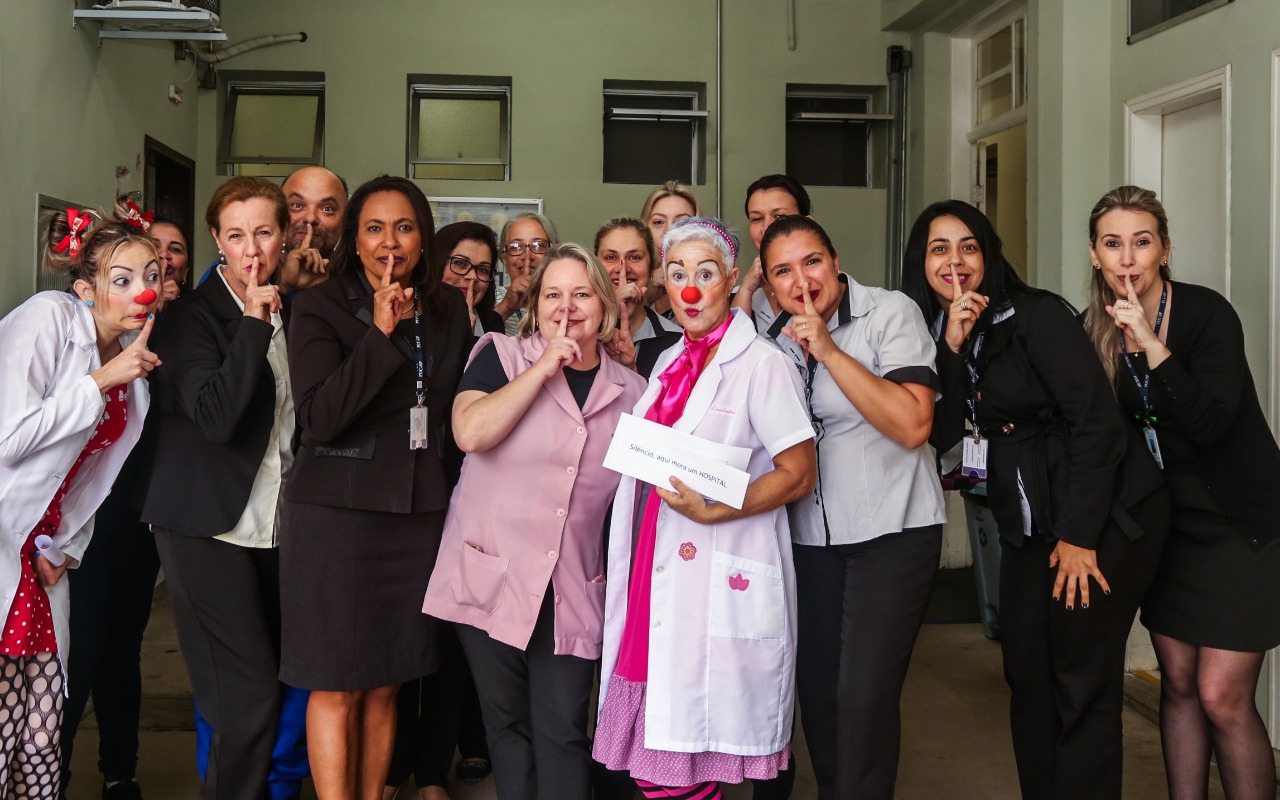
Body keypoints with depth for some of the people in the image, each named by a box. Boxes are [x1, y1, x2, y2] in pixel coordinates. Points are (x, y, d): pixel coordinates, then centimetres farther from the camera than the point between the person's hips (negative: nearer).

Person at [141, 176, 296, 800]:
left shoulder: (291, 310, 11)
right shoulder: (191, 315, -8)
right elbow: (216, 418, -22)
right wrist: (254, 322, -22)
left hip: (276, 526, 6)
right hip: (211, 529, -6)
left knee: (280, 680, 9)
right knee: (246, 697, -9)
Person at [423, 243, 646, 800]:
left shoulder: (629, 390, 8)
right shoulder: (502, 356, 0)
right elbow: (470, 432, -19)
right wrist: (545, 366, -16)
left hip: (574, 590, 2)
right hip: (493, 579, -1)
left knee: (562, 730, 1)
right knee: (507, 723, 9)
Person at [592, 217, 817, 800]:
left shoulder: (761, 362, -6)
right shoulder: (671, 363, 17)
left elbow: (799, 474, -9)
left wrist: (712, 511, -18)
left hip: (722, 586, -7)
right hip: (661, 575, 7)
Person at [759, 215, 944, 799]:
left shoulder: (892, 313, -9)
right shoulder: (775, 338, 7)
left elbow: (912, 424, -21)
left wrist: (829, 350, -22)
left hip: (892, 531, -5)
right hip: (809, 536, 5)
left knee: (864, 697, -10)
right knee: (816, 689, 11)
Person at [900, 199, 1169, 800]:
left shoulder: (1034, 315, -13)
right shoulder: (937, 334, 7)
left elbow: (1095, 419, -17)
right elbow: (941, 435, -3)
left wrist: (1079, 537, -17)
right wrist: (953, 348, -15)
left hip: (1105, 516, -6)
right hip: (1028, 526, 7)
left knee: (1082, 683, -3)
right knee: (1028, 677, 9)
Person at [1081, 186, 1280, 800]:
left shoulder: (1207, 313, -16)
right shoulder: (1093, 328, -2)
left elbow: (1211, 423, -27)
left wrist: (1152, 344, -32)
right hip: (1163, 522, 5)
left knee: (1222, 697, -8)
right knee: (1177, 682, 10)